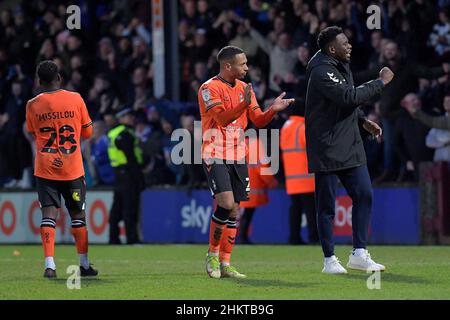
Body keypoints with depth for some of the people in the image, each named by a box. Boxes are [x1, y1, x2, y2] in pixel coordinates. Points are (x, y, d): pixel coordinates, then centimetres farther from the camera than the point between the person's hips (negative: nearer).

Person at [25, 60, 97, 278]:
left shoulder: (32, 105, -1)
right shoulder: (75, 99, -3)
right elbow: (87, 132, 5)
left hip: (45, 168, 0)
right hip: (73, 168, 0)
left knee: (48, 214, -3)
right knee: (78, 215, 11)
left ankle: (49, 264, -17)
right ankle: (84, 264, 18)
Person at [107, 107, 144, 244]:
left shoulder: (113, 133, 16)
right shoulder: (125, 134, -14)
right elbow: (130, 157, -18)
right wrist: (139, 176, -17)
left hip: (118, 173, 10)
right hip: (128, 174, -10)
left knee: (117, 207, 12)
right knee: (130, 207, -9)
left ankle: (113, 237, 14)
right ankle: (132, 238, -11)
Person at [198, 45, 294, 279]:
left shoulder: (244, 88, 12)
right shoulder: (209, 88, -9)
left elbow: (258, 121, 11)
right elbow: (222, 119, -21)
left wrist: (273, 109, -8)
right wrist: (244, 103, -33)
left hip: (238, 158, 7)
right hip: (215, 156, -7)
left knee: (234, 211, 4)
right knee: (226, 203, -20)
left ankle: (225, 264, 9)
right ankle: (212, 254, -2)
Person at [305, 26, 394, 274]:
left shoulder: (342, 67, 13)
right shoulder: (321, 72, -18)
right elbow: (350, 96, -26)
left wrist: (363, 120, 14)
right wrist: (381, 82, -18)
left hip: (350, 147, 9)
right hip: (327, 149, -9)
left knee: (364, 195, 4)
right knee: (327, 205, 0)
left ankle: (359, 253, 10)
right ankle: (329, 260, 8)